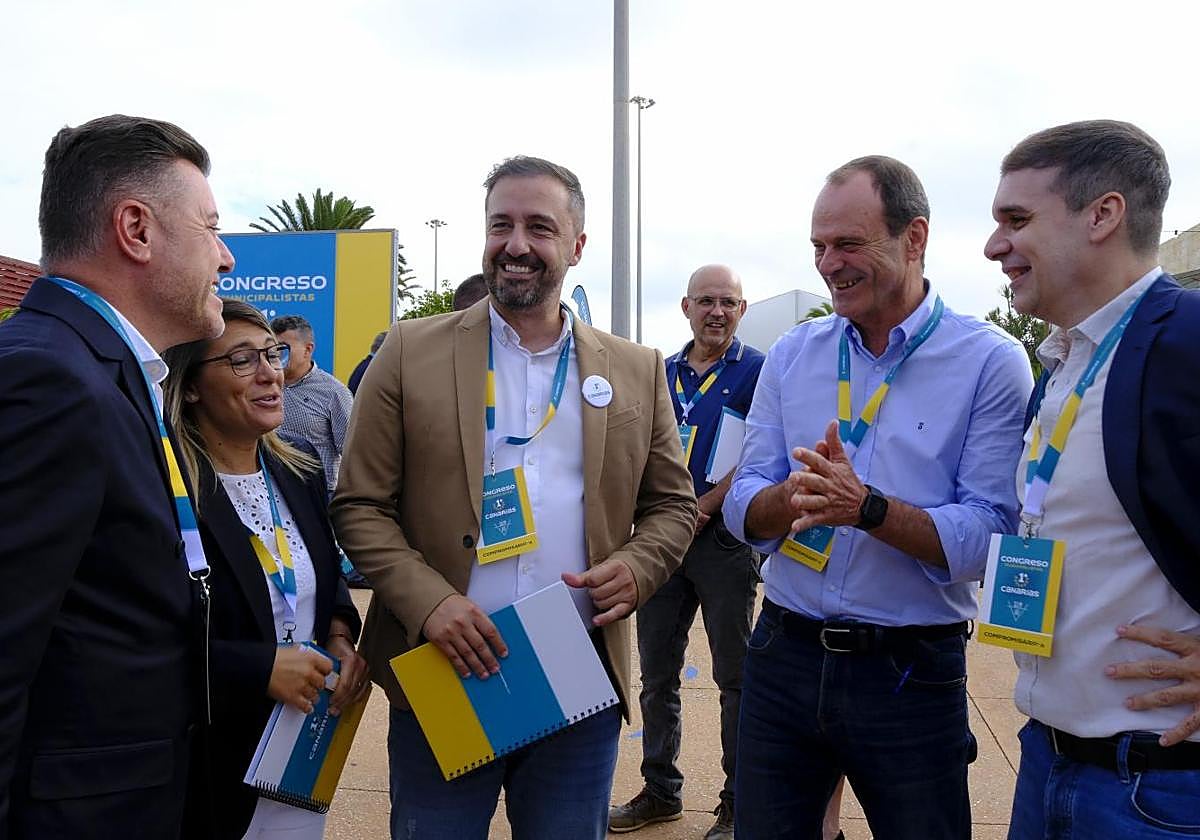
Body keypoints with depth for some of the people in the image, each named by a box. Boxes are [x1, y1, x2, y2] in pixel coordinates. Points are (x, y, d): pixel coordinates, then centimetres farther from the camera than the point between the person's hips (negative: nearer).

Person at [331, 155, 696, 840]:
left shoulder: (637, 372, 6)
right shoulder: (412, 353, 0)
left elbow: (672, 502, 11)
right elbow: (361, 505, -1)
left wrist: (636, 568, -10)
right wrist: (428, 601, -16)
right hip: (443, 680, -1)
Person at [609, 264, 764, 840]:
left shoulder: (756, 372, -3)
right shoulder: (662, 374, 12)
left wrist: (702, 508, -16)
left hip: (724, 537, -5)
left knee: (735, 678, 5)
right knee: (657, 673, 12)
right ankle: (660, 791, 28)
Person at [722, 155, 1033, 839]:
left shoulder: (991, 362, -7)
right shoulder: (793, 355, 4)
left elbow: (991, 536, -13)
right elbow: (743, 507, 1)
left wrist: (868, 508, -26)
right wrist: (791, 498, -21)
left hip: (912, 674, -3)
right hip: (783, 657, 3)